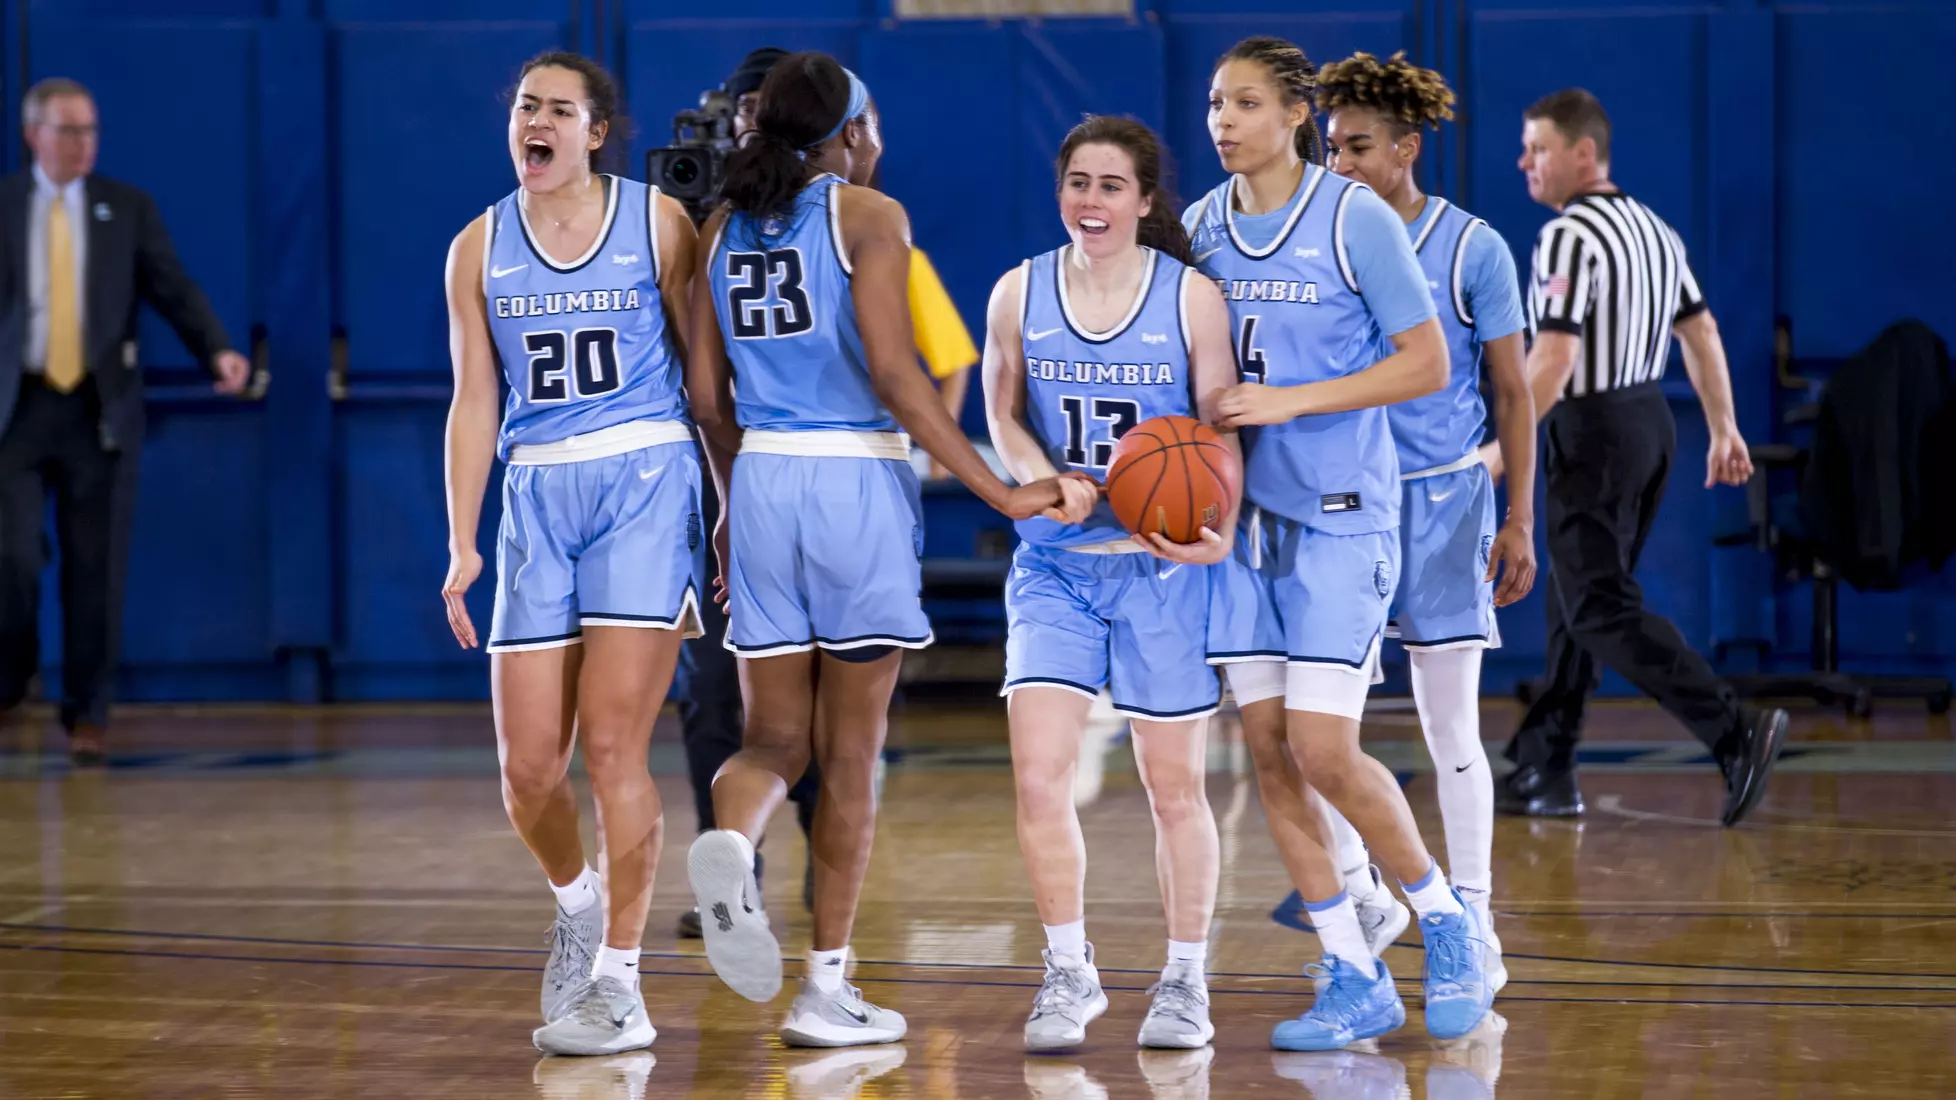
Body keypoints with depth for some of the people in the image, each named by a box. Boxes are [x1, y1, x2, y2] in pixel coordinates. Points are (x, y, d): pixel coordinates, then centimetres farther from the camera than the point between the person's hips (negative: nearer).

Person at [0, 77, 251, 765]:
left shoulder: (128, 209, 7)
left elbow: (174, 290, -1)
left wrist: (218, 351, -17)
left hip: (100, 411, 1)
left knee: (95, 571, 1)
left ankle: (87, 714, 11)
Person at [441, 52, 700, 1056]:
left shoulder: (657, 223, 1)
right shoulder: (480, 248, 9)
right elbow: (474, 400, 10)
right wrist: (462, 543, 4)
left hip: (644, 483, -3)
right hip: (536, 493, 3)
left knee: (613, 747, -9)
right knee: (528, 765, 0)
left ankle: (619, 982, 0)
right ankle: (578, 900, 32)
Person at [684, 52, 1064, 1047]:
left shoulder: (726, 227, 11)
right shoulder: (868, 216, -5)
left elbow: (707, 394, 12)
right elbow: (893, 377, -14)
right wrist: (999, 493, -13)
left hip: (762, 479, 4)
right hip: (857, 480, -4)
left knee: (773, 737, 11)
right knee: (850, 751, 4)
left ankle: (730, 842, -24)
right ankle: (826, 987, 6)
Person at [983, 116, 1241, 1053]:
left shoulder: (1191, 296, -5)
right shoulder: (1019, 294, 1)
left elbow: (1221, 428, -4)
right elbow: (1002, 414, 11)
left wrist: (1219, 530, -21)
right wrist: (1043, 480, -10)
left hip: (1162, 563, -1)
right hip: (1055, 563, 2)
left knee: (1174, 784, 6)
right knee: (1037, 775, -9)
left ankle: (1185, 979, 21)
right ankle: (1069, 972, 7)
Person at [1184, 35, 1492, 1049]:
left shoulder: (1357, 220, -8)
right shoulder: (1201, 227, 7)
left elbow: (1427, 365, -9)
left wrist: (1291, 400, -17)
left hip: (1339, 516, -5)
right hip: (1238, 512, 5)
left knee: (1323, 750, -11)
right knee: (1267, 752, 2)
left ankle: (1445, 918, 13)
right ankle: (1353, 980, 12)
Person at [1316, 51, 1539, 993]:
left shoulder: (1470, 248, -4)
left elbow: (1513, 394, -1)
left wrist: (1518, 522, -7)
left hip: (1442, 501, -3)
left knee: (1451, 729, 1)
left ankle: (1472, 924, 10)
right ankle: (1356, 894, 19)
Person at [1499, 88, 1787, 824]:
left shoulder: (1569, 237, -17)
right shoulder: (1651, 227, 12)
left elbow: (1554, 360, -23)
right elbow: (1701, 331, 15)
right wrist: (1724, 429, 19)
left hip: (1596, 433, -9)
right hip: (1652, 421, 10)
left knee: (1601, 610, -8)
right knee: (1574, 600, 15)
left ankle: (1736, 734, -19)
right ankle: (1544, 771, 19)